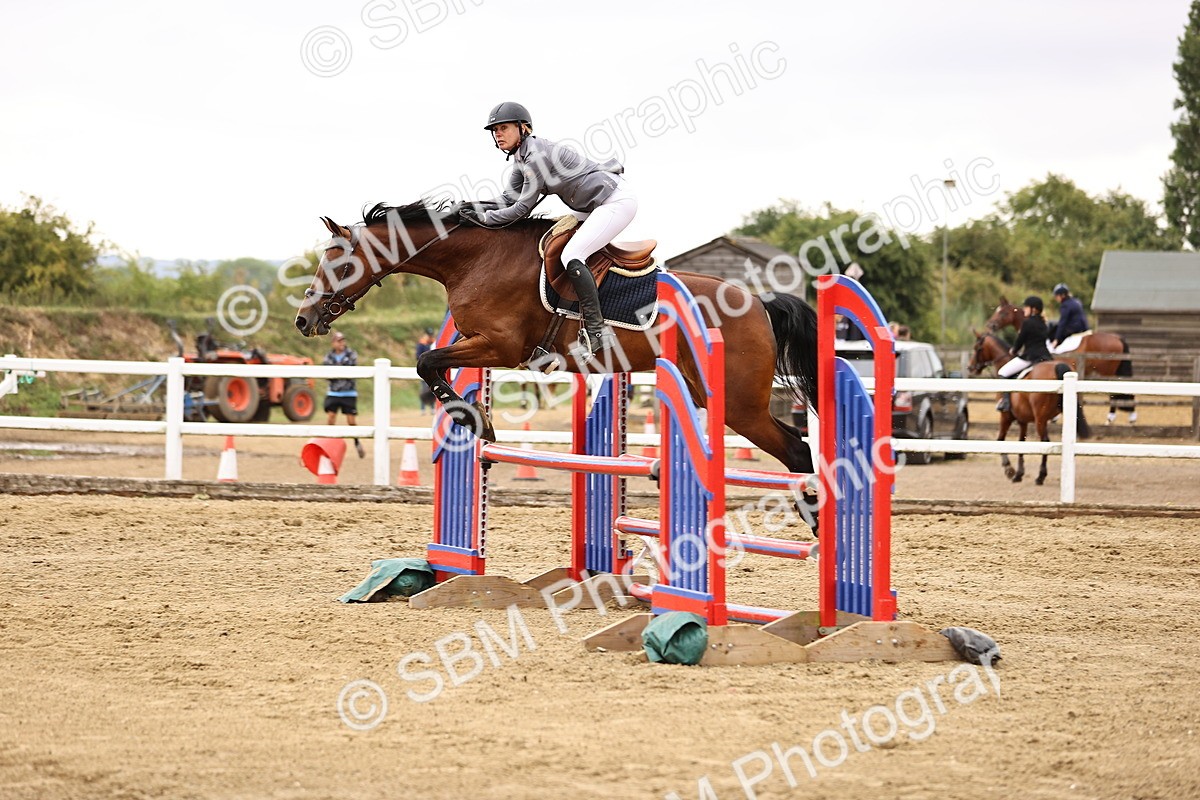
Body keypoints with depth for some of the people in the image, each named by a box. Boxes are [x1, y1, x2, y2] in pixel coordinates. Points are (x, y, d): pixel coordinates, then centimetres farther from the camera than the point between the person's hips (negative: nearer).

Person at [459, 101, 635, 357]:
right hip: (594, 206, 11)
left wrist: (484, 218, -15)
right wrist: (474, 207, -3)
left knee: (571, 256, -22)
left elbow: (522, 208, -20)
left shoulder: (537, 157, -21)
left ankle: (594, 332, -24)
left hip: (616, 201, -11)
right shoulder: (522, 157, 9)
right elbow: (509, 199, 10)